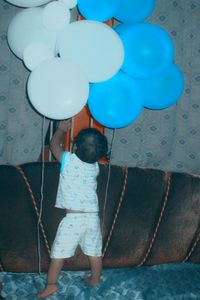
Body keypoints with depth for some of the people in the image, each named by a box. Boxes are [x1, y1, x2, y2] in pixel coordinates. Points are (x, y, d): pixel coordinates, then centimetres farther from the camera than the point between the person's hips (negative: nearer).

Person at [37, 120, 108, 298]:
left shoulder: (68, 161, -8)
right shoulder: (95, 167, 3)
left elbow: (54, 144, 10)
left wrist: (62, 129, 24)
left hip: (73, 217, -4)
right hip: (93, 216, 4)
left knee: (59, 252, 4)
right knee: (94, 252, 16)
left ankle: (51, 284, 5)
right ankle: (95, 280, 30)